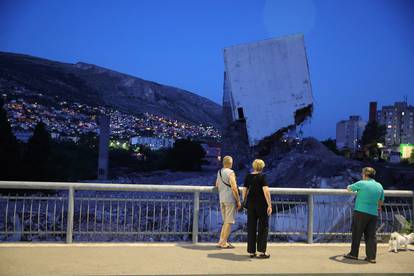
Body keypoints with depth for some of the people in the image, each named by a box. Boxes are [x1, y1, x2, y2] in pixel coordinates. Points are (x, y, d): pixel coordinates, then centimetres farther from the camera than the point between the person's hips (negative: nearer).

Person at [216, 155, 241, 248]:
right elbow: (234, 188, -18)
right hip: (230, 199, -8)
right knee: (229, 222, -1)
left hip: (222, 199, 8)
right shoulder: (230, 173, -13)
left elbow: (217, 185, 24)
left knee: (225, 221, 17)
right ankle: (223, 243, 1)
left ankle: (222, 241, 19)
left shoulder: (219, 172, 11)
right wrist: (238, 201, -12)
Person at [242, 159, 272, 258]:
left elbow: (244, 191, 6)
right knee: (263, 227, 6)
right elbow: (266, 191, -18)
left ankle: (252, 251, 12)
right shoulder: (262, 176, -10)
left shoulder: (248, 177, 4)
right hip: (262, 204, -4)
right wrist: (270, 205, -16)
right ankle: (261, 251, 3)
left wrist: (244, 202, 18)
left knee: (251, 227, 9)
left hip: (251, 203, 4)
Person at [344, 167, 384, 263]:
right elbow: (381, 202, 15)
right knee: (371, 235, 7)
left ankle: (353, 254, 12)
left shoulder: (361, 183, -8)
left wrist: (349, 187, 30)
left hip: (360, 212, -5)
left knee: (356, 234, 5)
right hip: (373, 214, 5)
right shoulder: (379, 186, 8)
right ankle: (372, 257, 6)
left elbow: (349, 188, 8)